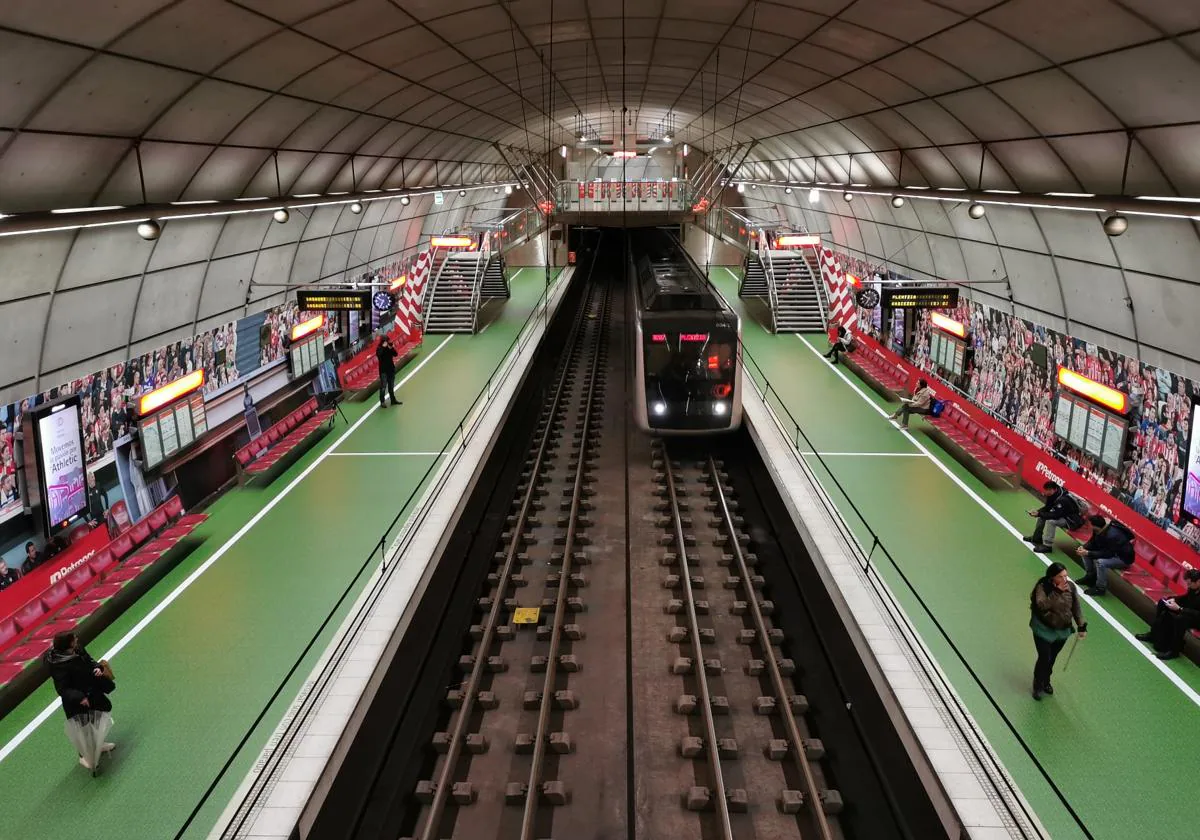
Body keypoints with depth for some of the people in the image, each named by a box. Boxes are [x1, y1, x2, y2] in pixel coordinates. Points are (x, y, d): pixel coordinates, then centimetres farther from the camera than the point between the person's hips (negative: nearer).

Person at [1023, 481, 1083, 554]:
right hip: (1063, 515, 10)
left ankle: (1047, 546, -22)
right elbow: (1047, 507, 5)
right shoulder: (1052, 495, -5)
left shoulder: (1063, 500, -32)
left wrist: (1039, 514, -32)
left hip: (1072, 521, -10)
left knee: (1051, 521, -31)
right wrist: (1037, 511, -13)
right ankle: (1037, 538, 19)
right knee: (1042, 514, 9)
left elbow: (1055, 515, -34)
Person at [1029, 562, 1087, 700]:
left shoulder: (1070, 587, -9)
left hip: (1063, 631, 4)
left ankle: (1046, 682, 43)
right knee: (1044, 658, -2)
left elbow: (1076, 607, 1)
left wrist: (1081, 626, 3)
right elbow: (1042, 605, -37)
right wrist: (1057, 591, -37)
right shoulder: (1042, 587, -22)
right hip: (1044, 630, -4)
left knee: (1052, 658, 18)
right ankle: (1038, 687, 22)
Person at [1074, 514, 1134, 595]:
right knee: (1086, 550, 2)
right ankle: (1090, 576, 14)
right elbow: (1093, 542, 2)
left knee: (1100, 562, -33)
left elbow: (1107, 554, -33)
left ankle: (1100, 588, -13)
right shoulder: (1099, 529, -13)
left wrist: (1088, 553, -33)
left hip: (1123, 557, -9)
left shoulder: (1112, 535, -37)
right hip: (1110, 551, 9)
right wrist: (1084, 547, -18)